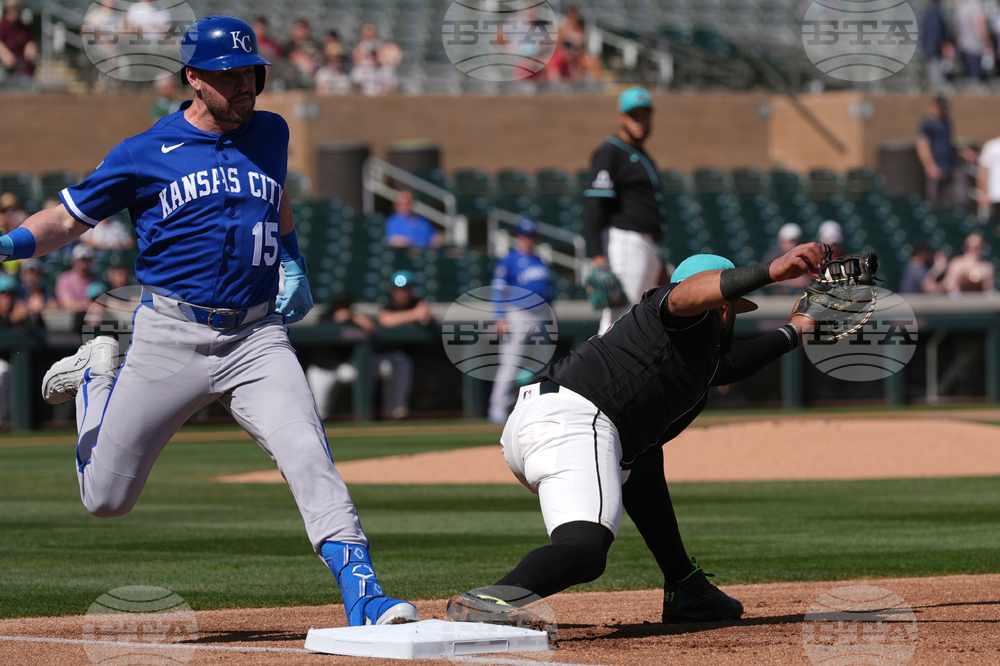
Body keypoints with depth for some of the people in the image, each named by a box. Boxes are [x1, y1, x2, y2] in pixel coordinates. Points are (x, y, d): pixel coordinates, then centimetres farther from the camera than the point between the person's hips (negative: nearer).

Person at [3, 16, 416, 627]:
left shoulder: (270, 134, 10)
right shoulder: (144, 155, -2)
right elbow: (69, 218, 3)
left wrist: (295, 266, 14)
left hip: (257, 339, 2)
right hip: (171, 339, -2)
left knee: (308, 456, -22)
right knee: (106, 499, 7)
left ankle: (362, 594, -24)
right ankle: (96, 375, 36)